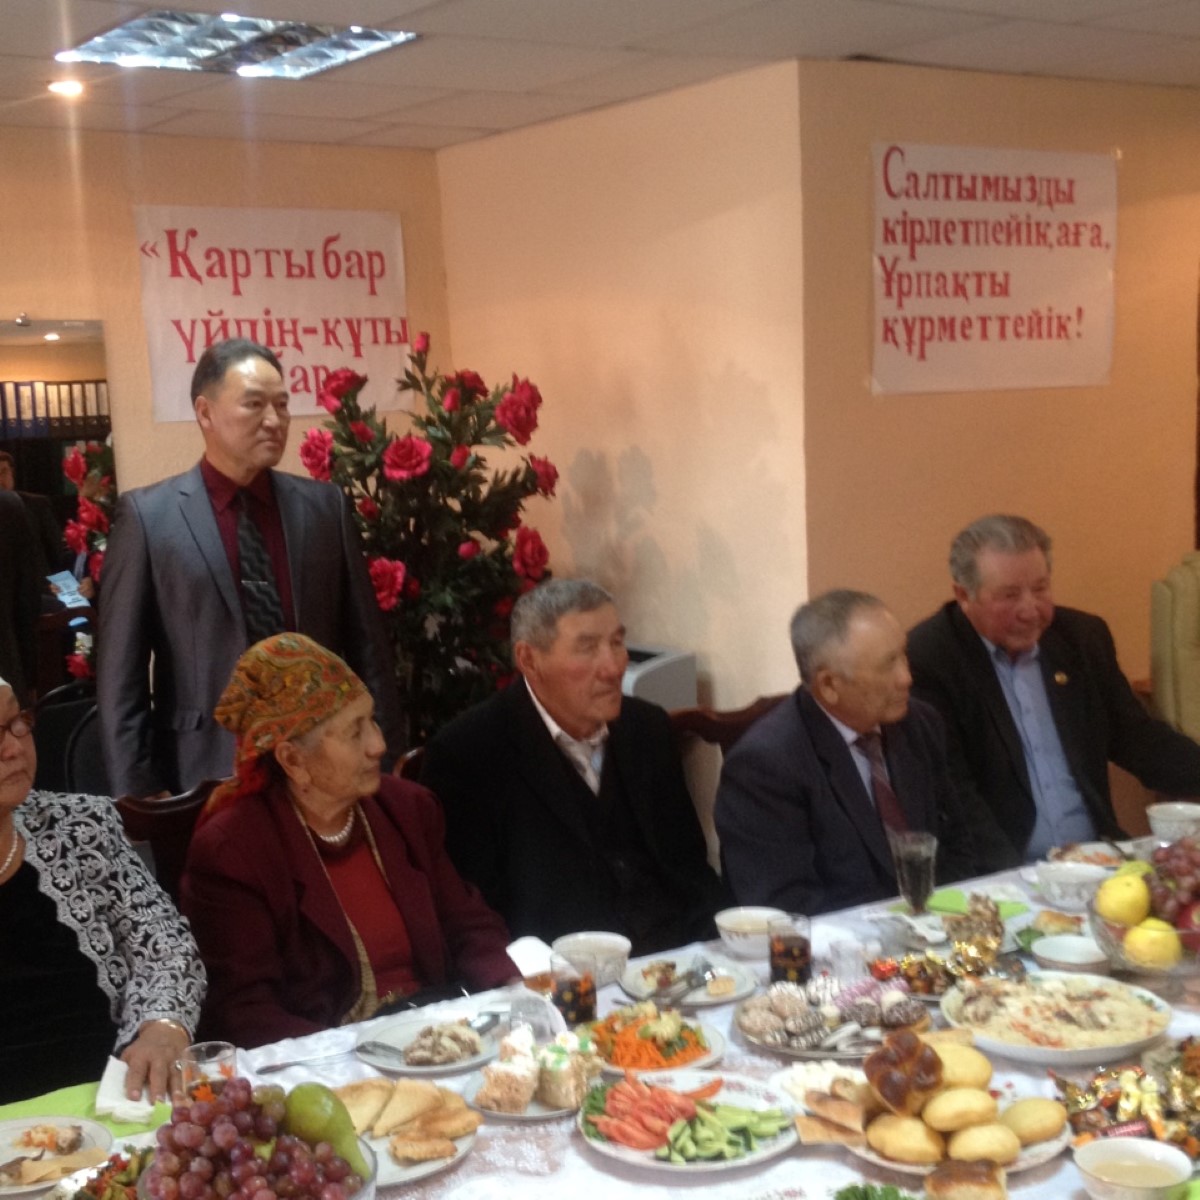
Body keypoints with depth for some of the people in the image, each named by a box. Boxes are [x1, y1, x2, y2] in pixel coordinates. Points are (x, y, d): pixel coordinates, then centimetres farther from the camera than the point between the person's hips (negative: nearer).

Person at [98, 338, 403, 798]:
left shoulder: (325, 505, 3)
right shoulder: (147, 515, -4)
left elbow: (365, 644, 6)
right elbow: (122, 671, -4)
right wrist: (139, 791, -7)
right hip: (206, 772, -2)